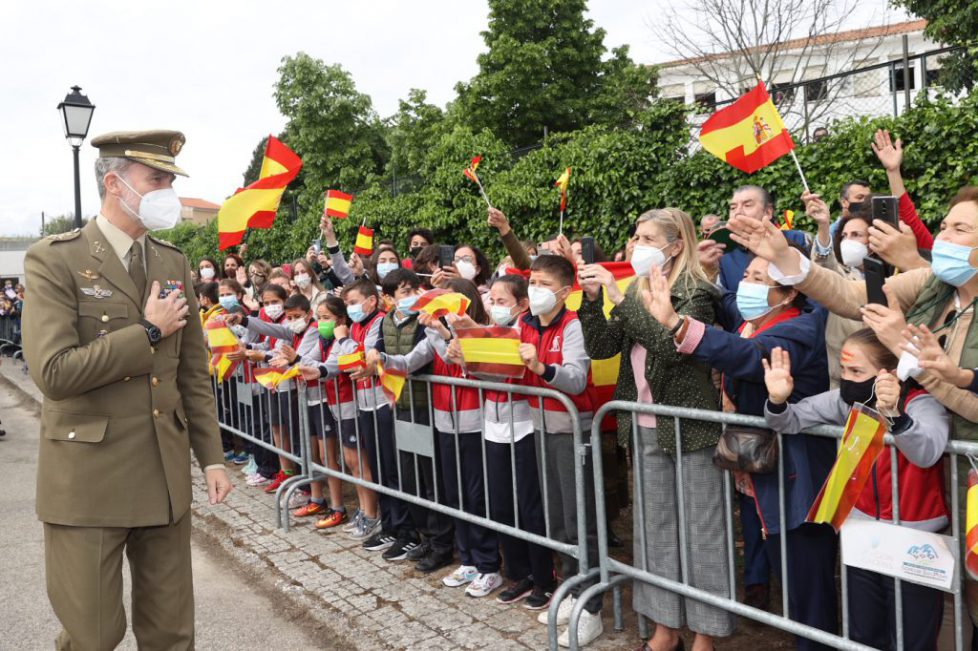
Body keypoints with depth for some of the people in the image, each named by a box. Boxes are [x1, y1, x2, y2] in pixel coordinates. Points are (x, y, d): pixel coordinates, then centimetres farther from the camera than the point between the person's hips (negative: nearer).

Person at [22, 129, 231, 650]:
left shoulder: (175, 264, 9)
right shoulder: (54, 260, -8)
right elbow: (54, 372, -20)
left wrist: (211, 456, 8)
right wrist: (149, 331, -13)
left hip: (167, 476, 5)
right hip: (89, 478, -5)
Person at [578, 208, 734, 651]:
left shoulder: (696, 292, -8)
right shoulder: (637, 290, 11)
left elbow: (672, 344, -25)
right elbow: (600, 348, 4)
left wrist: (620, 298, -23)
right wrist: (593, 299, -9)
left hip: (690, 425, -7)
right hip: (646, 427, 7)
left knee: (700, 528, 4)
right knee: (655, 527, 13)